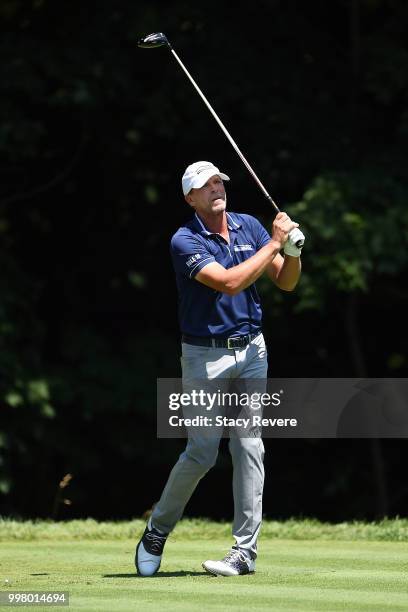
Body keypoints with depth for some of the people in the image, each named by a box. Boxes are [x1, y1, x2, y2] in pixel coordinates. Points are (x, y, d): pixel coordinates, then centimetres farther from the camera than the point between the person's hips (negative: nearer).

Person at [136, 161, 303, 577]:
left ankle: (245, 551, -3)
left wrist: (293, 250, -15)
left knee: (249, 446, -4)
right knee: (201, 453, -3)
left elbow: (286, 282, 6)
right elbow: (229, 282, -25)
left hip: (251, 351, 4)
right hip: (205, 356, -4)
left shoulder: (249, 227, 5)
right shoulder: (185, 241, -12)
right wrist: (274, 242, -22)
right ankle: (156, 533, 18)